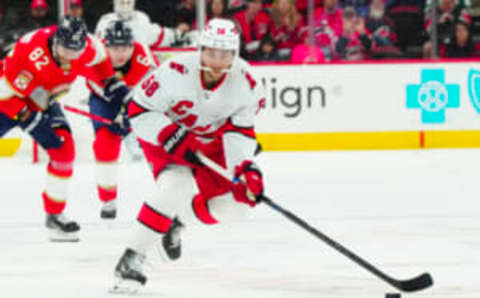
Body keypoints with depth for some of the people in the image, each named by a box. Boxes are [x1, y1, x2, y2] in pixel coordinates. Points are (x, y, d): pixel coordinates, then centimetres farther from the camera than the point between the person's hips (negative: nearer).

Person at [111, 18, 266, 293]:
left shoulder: (246, 82, -21)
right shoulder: (176, 72, -33)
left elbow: (239, 131, -15)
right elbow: (138, 111, -25)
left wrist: (245, 166, -31)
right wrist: (172, 137, -35)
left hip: (211, 142, 5)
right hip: (165, 136, -5)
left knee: (234, 203, -4)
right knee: (174, 186, -32)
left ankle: (178, 220, 25)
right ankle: (131, 260, -25)